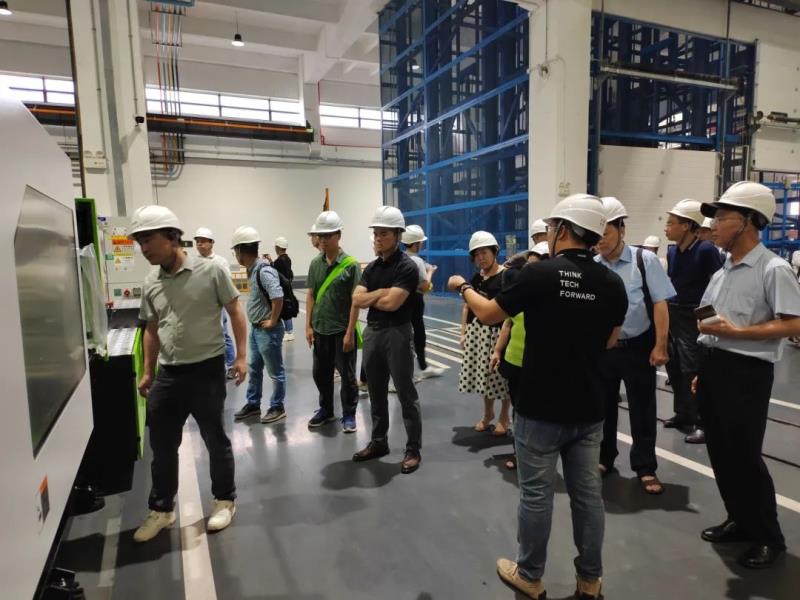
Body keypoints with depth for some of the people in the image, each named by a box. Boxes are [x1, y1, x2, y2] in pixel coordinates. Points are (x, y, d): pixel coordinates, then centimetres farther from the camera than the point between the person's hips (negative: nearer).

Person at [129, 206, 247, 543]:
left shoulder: (210, 271, -10)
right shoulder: (150, 284, 5)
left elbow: (235, 313, -5)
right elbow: (151, 330, 14)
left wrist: (240, 356, -10)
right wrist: (147, 373, 15)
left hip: (207, 371, -5)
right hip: (167, 375, 5)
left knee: (215, 441, 9)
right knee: (162, 446, 13)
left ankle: (225, 501, 29)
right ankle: (162, 509, 32)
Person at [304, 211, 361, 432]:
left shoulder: (351, 265, -11)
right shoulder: (315, 264, 4)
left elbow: (355, 301, -12)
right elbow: (311, 295, 9)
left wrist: (350, 332, -14)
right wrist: (308, 326, 4)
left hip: (342, 330, -5)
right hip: (320, 330, 5)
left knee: (347, 374, 6)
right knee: (320, 373, 15)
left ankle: (349, 415, 22)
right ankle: (326, 410, 33)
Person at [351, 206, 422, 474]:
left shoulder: (407, 266, -12)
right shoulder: (371, 267, 10)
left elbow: (391, 303, -21)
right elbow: (357, 300, 1)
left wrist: (369, 297, -4)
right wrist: (381, 292, -12)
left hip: (396, 334, -7)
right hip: (372, 332, 7)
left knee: (406, 394, 2)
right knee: (376, 392, 16)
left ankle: (413, 449, 13)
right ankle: (378, 442, 30)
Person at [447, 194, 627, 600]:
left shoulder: (540, 274, -16)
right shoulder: (612, 284, -2)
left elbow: (487, 314, -4)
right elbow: (610, 341, 12)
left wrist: (464, 287, 14)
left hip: (541, 408, -4)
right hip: (588, 409, 5)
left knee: (536, 494, 9)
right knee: (587, 493, 15)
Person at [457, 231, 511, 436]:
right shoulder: (475, 278, 10)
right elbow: (467, 306, 14)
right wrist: (463, 332, 10)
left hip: (498, 332, -6)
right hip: (477, 331, 6)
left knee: (501, 375, 2)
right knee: (484, 374, 14)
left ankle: (504, 416, 21)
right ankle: (487, 414, 31)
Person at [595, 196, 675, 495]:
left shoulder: (645, 260, -10)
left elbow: (660, 304, -9)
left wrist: (660, 346, -12)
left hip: (638, 347, -3)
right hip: (602, 347, 3)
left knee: (642, 409, 9)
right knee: (602, 406, 16)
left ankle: (645, 469, 25)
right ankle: (604, 459, 36)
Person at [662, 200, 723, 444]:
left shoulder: (706, 250, -13)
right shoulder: (672, 251, 7)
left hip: (693, 318, -7)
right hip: (670, 314, 7)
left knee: (692, 370, -3)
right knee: (673, 367, 13)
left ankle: (702, 422, 8)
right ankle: (683, 413, 27)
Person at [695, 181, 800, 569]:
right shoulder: (722, 273, 12)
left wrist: (735, 332, -22)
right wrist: (703, 370, 16)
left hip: (747, 372, -8)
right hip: (714, 367, 8)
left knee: (744, 457, 2)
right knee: (720, 453, 16)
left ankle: (768, 536, 23)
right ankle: (741, 521, 33)